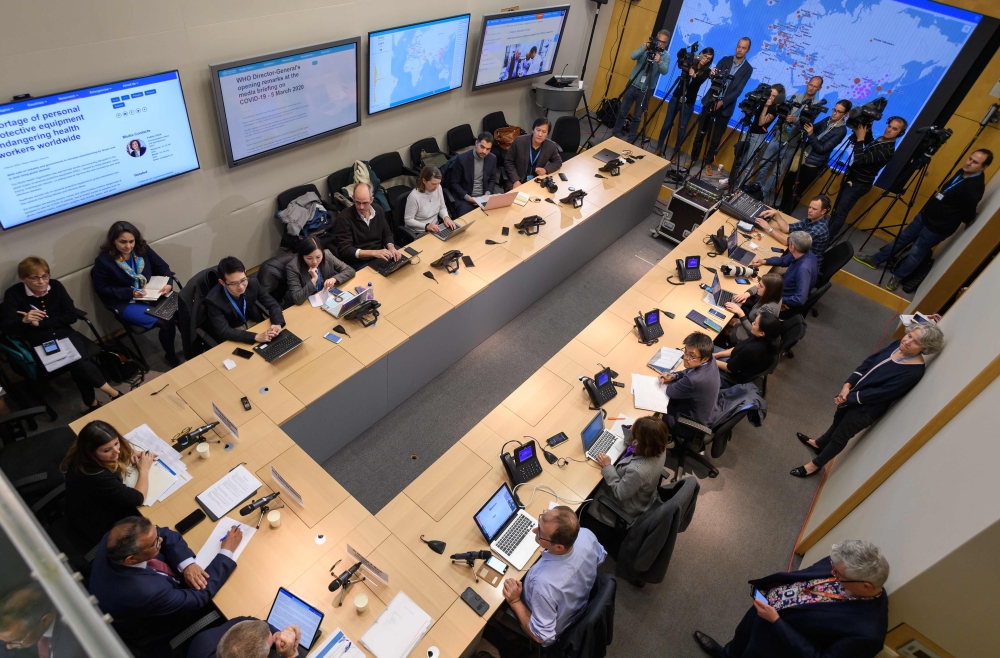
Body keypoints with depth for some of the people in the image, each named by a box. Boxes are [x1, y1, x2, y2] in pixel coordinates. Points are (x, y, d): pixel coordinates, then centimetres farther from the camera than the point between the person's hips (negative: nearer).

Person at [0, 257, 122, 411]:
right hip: (40, 343, -2)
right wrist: (24, 321, -33)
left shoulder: (55, 286, 2)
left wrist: (40, 323, -10)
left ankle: (92, 402, -15)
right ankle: (112, 392, -19)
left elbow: (72, 316, -2)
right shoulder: (13, 294, -3)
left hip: (64, 335, 2)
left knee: (78, 361, -30)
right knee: (77, 362, -30)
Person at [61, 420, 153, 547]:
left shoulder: (82, 455, -18)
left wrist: (132, 452, -14)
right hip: (98, 527, -7)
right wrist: (144, 469, -18)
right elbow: (137, 498, -31)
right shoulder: (98, 476, -42)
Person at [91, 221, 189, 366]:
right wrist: (130, 293, -18)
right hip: (127, 303, -4)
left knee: (183, 311, -22)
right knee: (167, 323, -25)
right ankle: (170, 356, 2)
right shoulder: (103, 261, -11)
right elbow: (101, 289, -6)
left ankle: (190, 353, -9)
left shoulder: (142, 248, -1)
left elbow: (162, 266, 5)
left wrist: (168, 283, -15)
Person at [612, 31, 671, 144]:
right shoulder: (646, 47, -1)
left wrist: (659, 61, -40)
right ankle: (615, 134, 19)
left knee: (637, 117, 5)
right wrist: (645, 47, -33)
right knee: (622, 112, 6)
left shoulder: (666, 56, -2)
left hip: (645, 90, 0)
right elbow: (633, 56, -17)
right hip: (633, 85, 1)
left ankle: (630, 139, 17)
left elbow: (665, 71, -21)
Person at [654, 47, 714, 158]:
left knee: (682, 129, 1)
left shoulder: (706, 71, -2)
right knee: (667, 124, 3)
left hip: (688, 103, -1)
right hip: (676, 98, 1)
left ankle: (676, 152, 17)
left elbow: (699, 81, -21)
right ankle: (659, 148, 17)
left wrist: (694, 76, -42)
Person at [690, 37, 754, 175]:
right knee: (700, 133, 3)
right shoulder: (725, 60, 5)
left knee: (716, 139, 3)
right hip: (711, 101, 1)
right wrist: (713, 74, -27)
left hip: (726, 107, -1)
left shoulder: (748, 69, -1)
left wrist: (722, 102, -21)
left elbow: (738, 91, -9)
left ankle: (708, 163, 19)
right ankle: (693, 158, 18)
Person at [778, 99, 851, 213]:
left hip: (813, 164, -7)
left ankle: (785, 215, 14)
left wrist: (811, 134, -27)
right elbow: (809, 130, 4)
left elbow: (822, 149, -20)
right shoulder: (827, 120, 6)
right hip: (802, 156, 7)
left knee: (797, 191, 0)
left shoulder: (841, 130, -14)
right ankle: (782, 207, 32)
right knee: (786, 183, 14)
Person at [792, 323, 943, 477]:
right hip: (854, 393, 7)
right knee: (838, 420, 29)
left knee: (840, 436, 11)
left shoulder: (913, 372, -28)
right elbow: (869, 362, -3)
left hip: (867, 408, -7)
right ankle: (819, 444, 55)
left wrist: (848, 398, -21)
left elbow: (881, 393, -27)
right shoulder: (898, 346, -8)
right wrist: (848, 385, -13)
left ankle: (816, 465, 31)